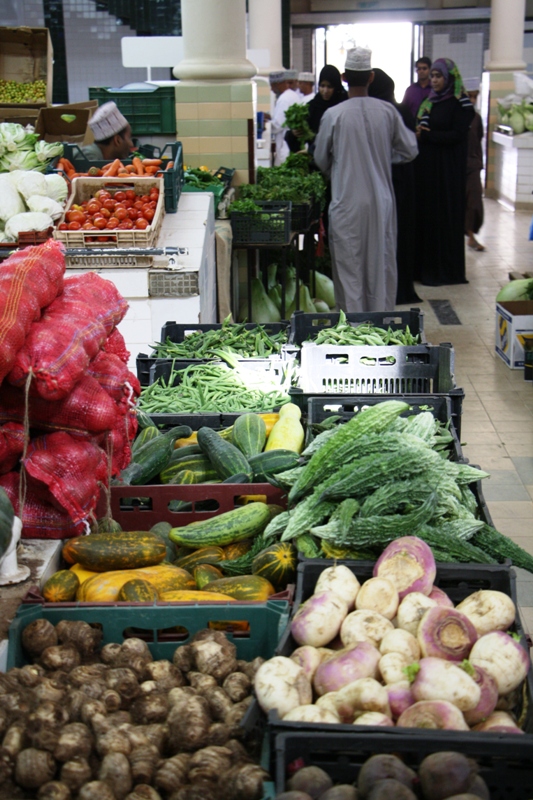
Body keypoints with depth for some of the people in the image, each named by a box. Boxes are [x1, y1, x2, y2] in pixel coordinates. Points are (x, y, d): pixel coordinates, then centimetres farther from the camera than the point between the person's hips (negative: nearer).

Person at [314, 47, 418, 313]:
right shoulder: (388, 111, -3)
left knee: (349, 267, 5)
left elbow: (321, 159, 3)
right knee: (382, 264, 12)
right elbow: (410, 150, 7)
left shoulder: (333, 115, -10)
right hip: (381, 202, 3)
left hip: (347, 203, -2)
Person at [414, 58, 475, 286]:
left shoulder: (460, 103, -6)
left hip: (448, 169, -6)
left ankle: (446, 269, 4)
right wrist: (418, 133, -8)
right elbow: (420, 128, 14)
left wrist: (427, 135, -16)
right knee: (424, 213, 5)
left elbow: (457, 136, -14)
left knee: (445, 216, -3)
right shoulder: (429, 102, 14)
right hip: (426, 166, 6)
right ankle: (425, 265, 13)